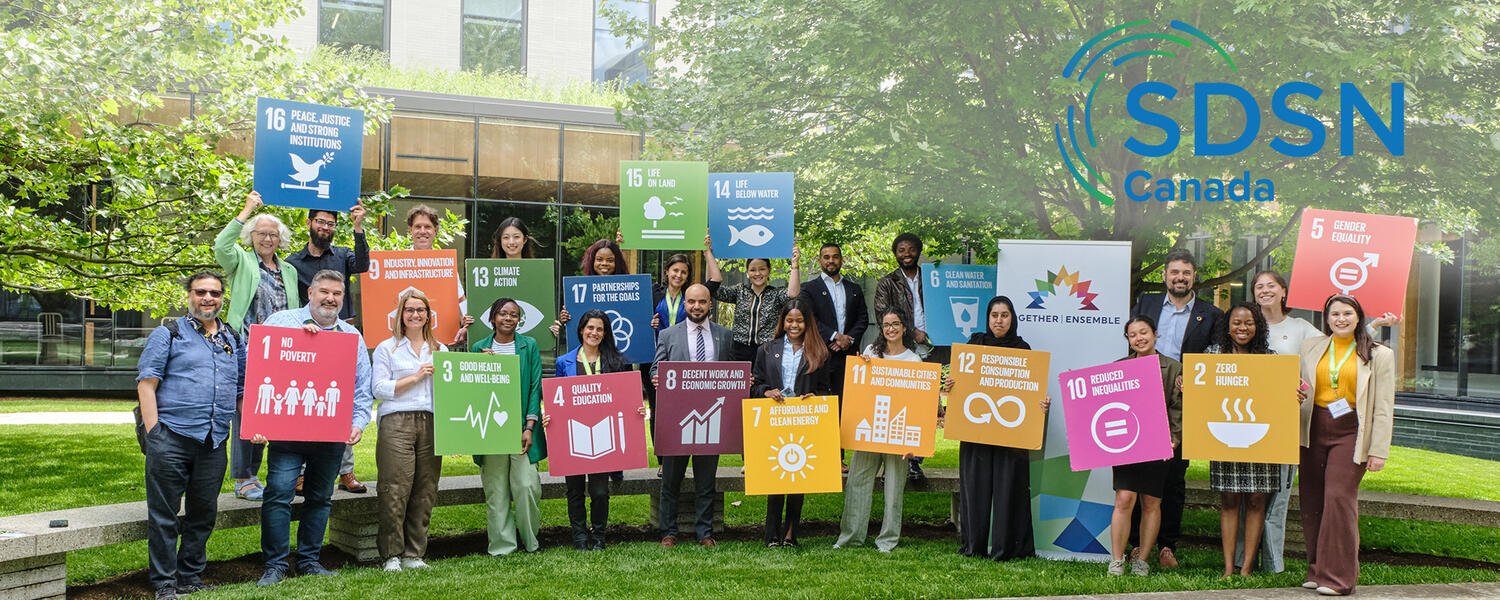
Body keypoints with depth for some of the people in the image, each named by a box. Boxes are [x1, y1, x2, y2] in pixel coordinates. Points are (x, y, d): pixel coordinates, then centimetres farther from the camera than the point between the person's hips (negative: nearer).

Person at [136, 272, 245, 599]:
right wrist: (153, 433, -10)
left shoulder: (234, 341, 18)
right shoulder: (168, 335, 4)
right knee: (164, 514, -1)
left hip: (214, 443, 5)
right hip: (171, 437, -4)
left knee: (204, 513, 10)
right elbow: (146, 384, -2)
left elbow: (242, 391, 23)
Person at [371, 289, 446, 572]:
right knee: (395, 491, -8)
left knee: (425, 491, 1)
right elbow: (380, 389, -1)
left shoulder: (440, 350, 20)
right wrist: (415, 377, -6)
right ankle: (391, 555, 0)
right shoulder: (387, 349, 9)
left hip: (431, 422, 4)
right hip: (397, 423, -3)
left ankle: (414, 554, 8)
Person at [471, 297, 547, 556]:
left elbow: (535, 388, 2)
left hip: (521, 426, -1)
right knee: (495, 489, 2)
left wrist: (530, 427, -6)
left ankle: (530, 540, 12)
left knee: (527, 485, -7)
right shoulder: (480, 348, 9)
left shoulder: (529, 346, 6)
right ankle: (502, 544, 11)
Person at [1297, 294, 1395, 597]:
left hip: (1351, 433, -4)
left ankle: (1338, 576, -3)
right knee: (1311, 500, 3)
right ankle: (1317, 570, 14)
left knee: (1339, 497, -12)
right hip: (1314, 430, 4)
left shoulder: (1379, 355, 3)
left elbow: (1384, 408, 0)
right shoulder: (1310, 347, 12)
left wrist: (1378, 451, -6)